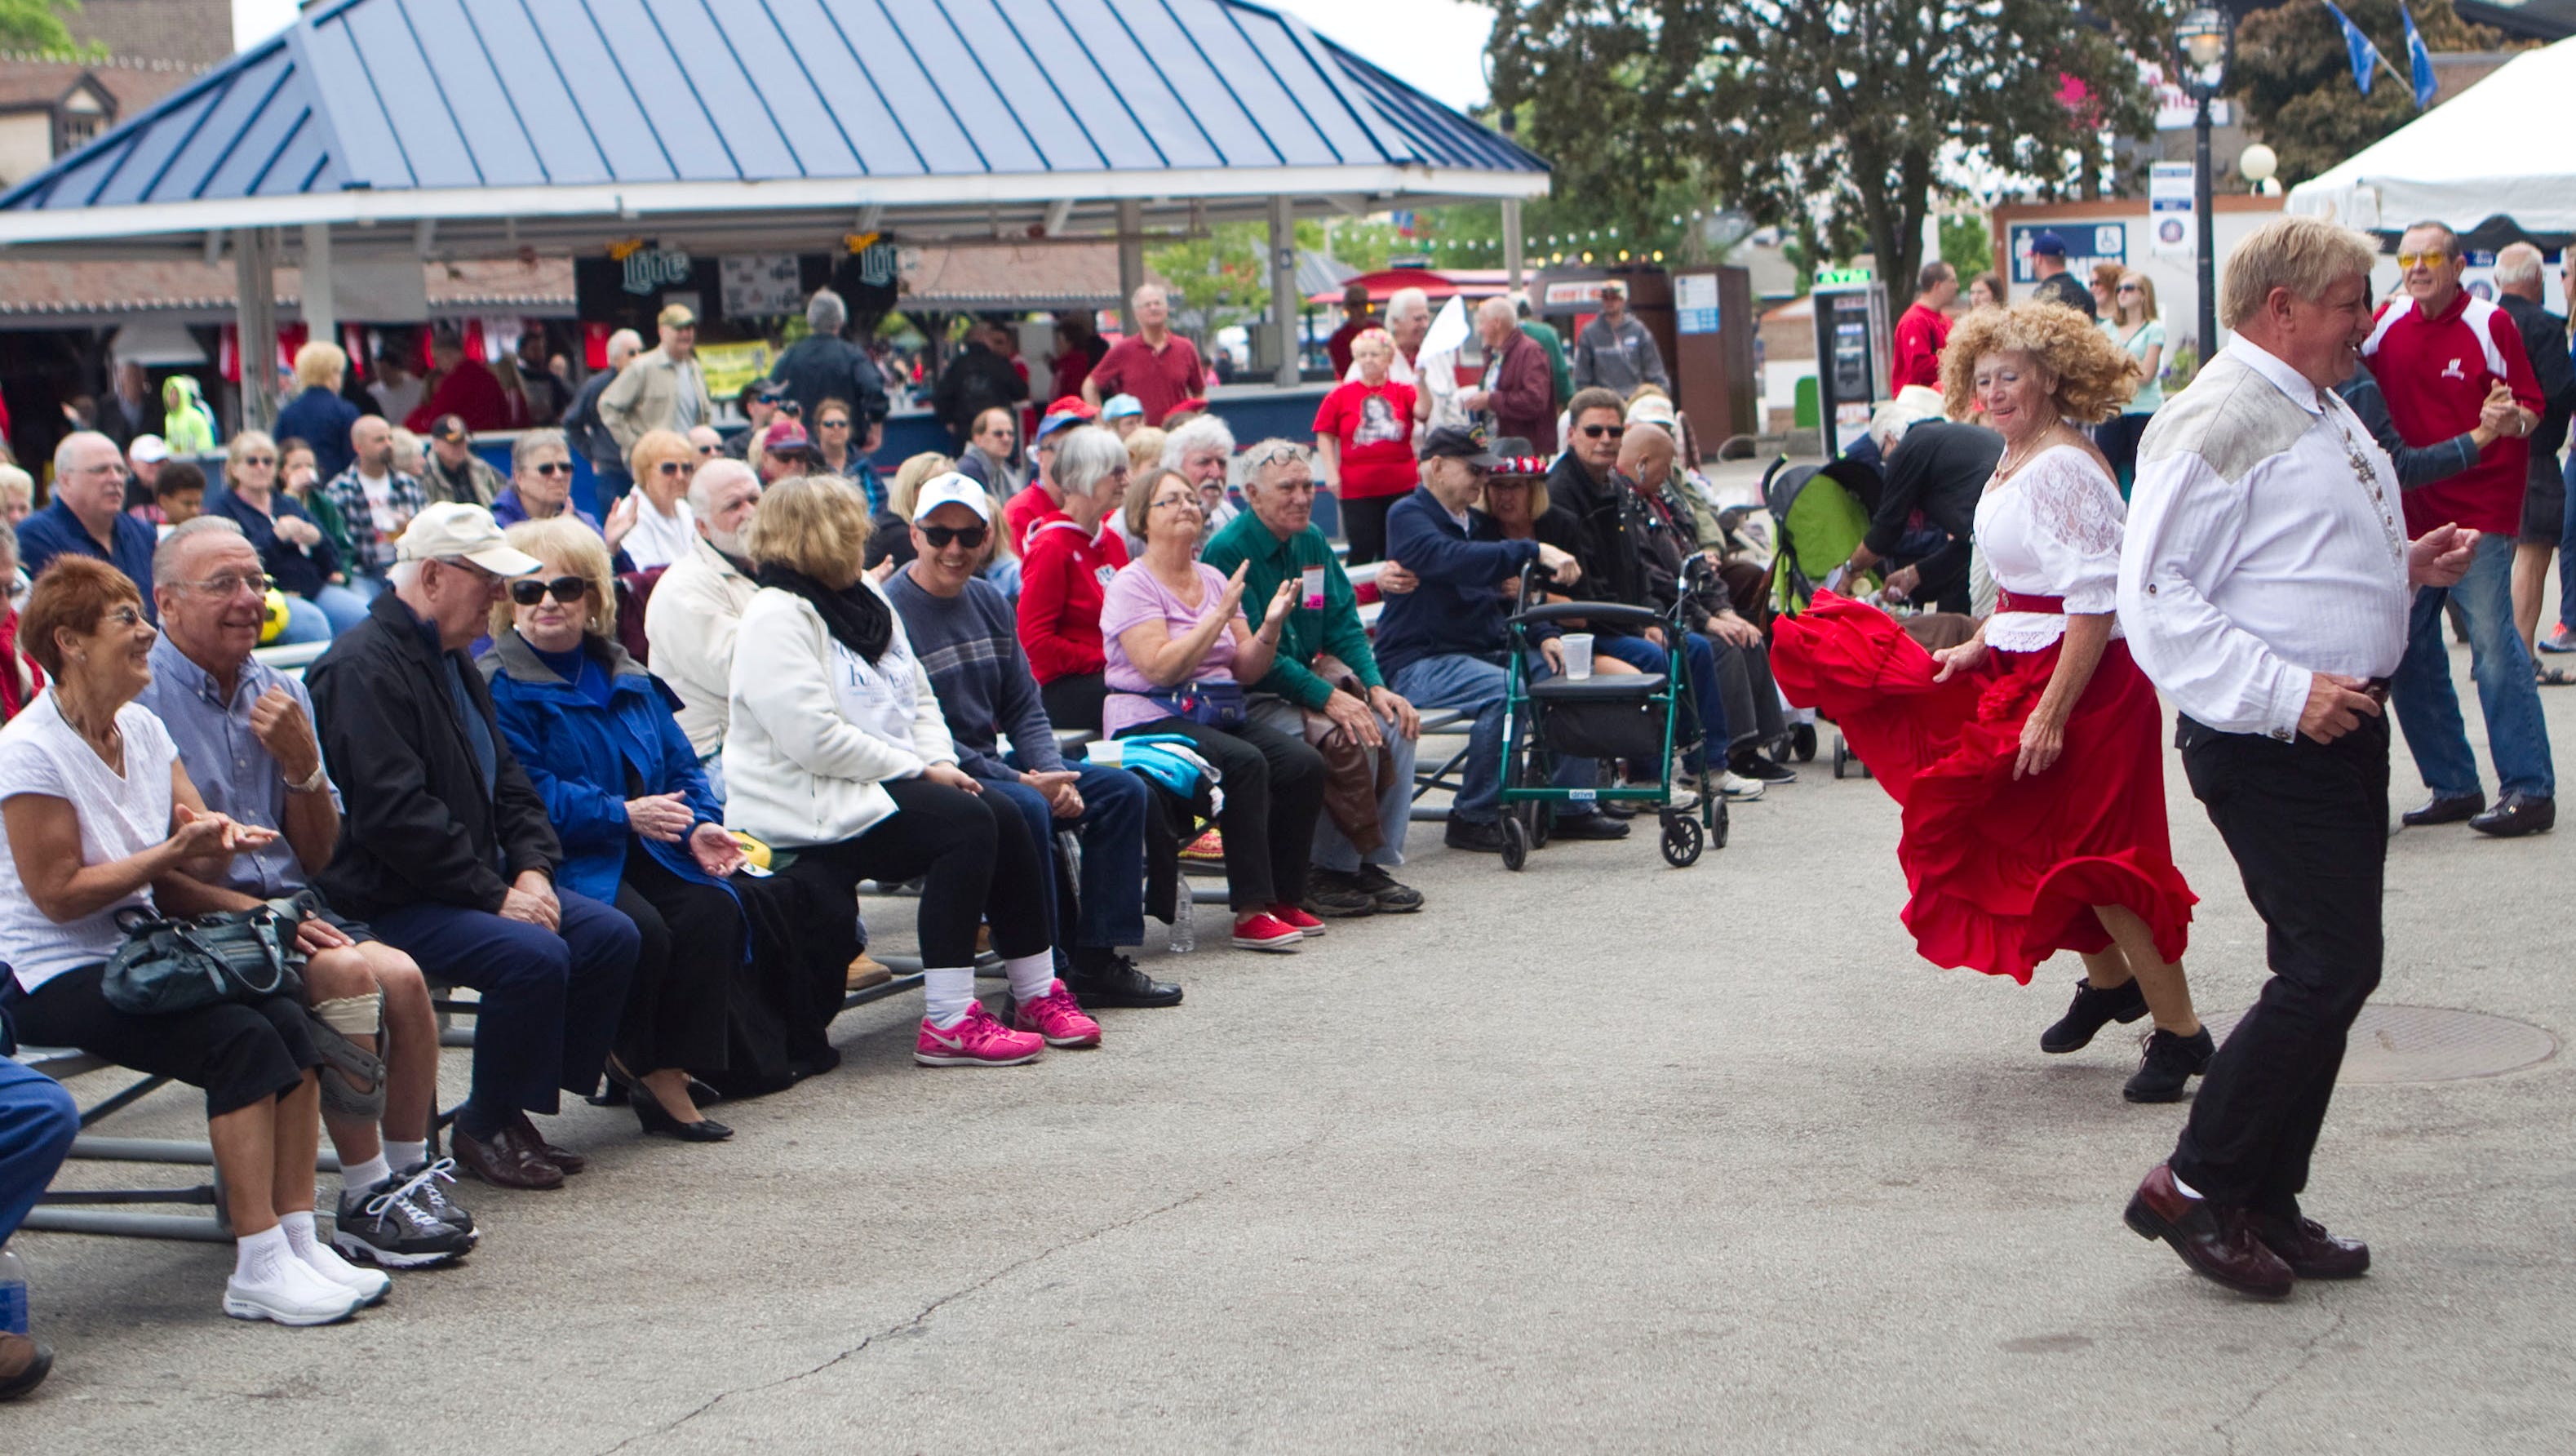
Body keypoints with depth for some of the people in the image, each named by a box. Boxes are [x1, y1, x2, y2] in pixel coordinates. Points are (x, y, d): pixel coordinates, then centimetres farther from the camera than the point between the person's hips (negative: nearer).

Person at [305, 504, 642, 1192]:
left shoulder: (450, 660, 16)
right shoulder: (364, 668, -17)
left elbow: (507, 780, 20)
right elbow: (393, 813, -25)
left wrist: (532, 868, 1)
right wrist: (496, 895, -22)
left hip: (477, 878, 10)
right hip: (386, 902, -10)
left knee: (611, 936, -3)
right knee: (533, 955, -29)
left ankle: (515, 1106, 4)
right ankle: (484, 1130, -10)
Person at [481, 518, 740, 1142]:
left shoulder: (623, 675, 18)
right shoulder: (498, 684, -5)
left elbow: (679, 764, 17)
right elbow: (526, 797, -16)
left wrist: (700, 827, -4)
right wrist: (621, 814, -21)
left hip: (641, 850, 6)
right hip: (564, 859, -6)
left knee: (712, 908, -22)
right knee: (641, 930, -31)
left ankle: (668, 1071, -15)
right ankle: (632, 1062, -5)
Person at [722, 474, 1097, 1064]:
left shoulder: (867, 600, 17)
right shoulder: (776, 617, -14)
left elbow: (919, 698, 20)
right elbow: (813, 738, -22)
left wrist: (941, 760, 0)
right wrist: (918, 770, -16)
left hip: (875, 786, 9)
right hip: (809, 811, -9)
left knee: (1003, 820, -9)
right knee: (966, 825, -25)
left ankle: (1039, 992, 0)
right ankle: (948, 1022, -26)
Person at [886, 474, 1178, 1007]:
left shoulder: (990, 603, 11)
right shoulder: (890, 613, -16)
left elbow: (1025, 708, 13)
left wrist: (1053, 774, -8)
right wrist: (1020, 781, -22)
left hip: (992, 767, 9)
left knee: (1124, 791, 1)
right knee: (1024, 809, -34)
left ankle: (1095, 962, 0)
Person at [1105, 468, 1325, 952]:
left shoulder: (1213, 580, 16)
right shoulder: (1132, 585, -4)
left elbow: (1246, 670, 12)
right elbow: (1161, 667, -18)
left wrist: (1271, 625, -6)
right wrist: (1221, 614, -17)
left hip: (1221, 713, 7)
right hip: (1151, 721, -7)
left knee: (1304, 763, -17)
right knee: (1244, 763, -32)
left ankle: (1284, 898, -7)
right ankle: (1250, 912, -29)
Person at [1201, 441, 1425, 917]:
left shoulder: (1312, 542, 10)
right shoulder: (1227, 551, -14)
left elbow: (1343, 623, 12)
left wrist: (1376, 686, -5)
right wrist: (1327, 698, -26)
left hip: (1311, 678, 8)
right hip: (1251, 700, -8)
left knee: (1394, 725, -14)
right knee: (1349, 739, -28)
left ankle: (1373, 862, -5)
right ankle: (1330, 872, -14)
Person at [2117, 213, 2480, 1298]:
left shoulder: (2319, 412, 17)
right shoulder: (2215, 423, -15)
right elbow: (2157, 605, -21)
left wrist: (2406, 564, 11)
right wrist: (2286, 693, -26)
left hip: (2341, 723, 10)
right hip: (2270, 747, -10)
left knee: (2327, 970, 11)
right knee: (2333, 967, -12)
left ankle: (2266, 1207, 20)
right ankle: (2193, 1188, -1)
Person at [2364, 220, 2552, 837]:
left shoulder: (2490, 324, -7)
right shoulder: (2388, 323, 6)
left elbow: (2531, 407, -4)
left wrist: (2512, 421, -23)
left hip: (2481, 507, -6)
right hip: (2411, 508, 6)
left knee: (2492, 636, -12)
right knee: (2407, 649, 5)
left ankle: (2530, 789, -9)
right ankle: (2453, 785, 16)